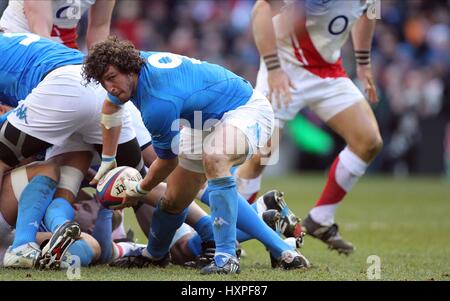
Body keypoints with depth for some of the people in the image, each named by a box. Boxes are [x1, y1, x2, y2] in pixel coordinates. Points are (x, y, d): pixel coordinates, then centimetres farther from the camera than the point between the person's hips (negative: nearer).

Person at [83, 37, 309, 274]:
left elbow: (168, 161, -17)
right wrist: (107, 160, 18)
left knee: (214, 159, -41)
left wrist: (139, 190, 1)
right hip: (206, 123, 10)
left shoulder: (158, 104, -35)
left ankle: (226, 257, -35)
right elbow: (110, 106, 16)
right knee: (175, 199, 11)